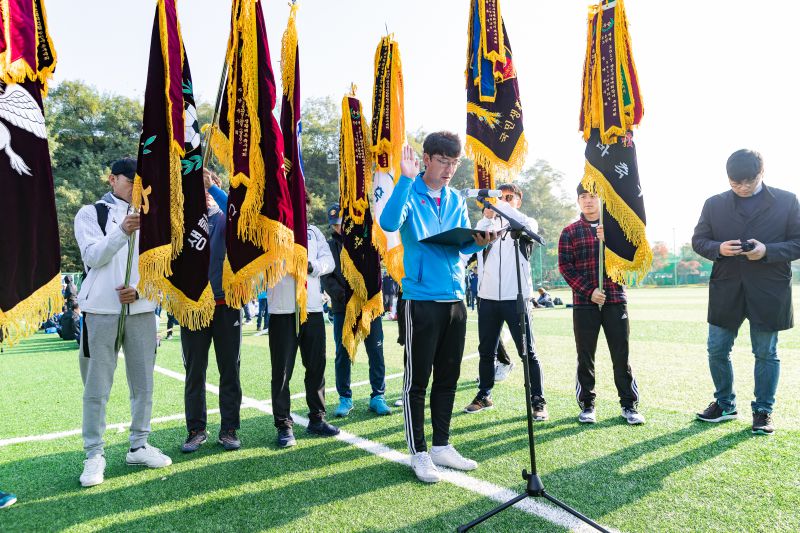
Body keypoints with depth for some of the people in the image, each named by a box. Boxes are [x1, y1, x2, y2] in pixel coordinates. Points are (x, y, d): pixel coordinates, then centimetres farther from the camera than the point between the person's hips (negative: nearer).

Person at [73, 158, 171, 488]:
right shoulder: (90, 214, 6)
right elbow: (92, 256, -8)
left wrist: (139, 290, -7)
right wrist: (122, 232, -24)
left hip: (141, 309, 3)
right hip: (102, 311, -3)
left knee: (143, 383, 7)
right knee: (97, 386, -1)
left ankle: (139, 446, 19)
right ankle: (95, 455, 8)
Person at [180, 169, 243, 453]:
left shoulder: (224, 217, 3)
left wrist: (212, 186, -25)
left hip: (226, 303, 0)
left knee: (229, 369, 5)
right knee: (194, 371, 7)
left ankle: (229, 429, 15)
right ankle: (196, 430, 19)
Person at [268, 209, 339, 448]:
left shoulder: (313, 231, 16)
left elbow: (328, 261, 7)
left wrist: (313, 266, -12)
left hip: (313, 309, 5)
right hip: (282, 311, -4)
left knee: (316, 366, 11)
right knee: (282, 370, 0)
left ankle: (316, 419, 25)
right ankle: (284, 425, 11)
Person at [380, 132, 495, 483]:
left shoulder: (456, 200, 13)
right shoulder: (410, 194, -4)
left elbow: (462, 244, 10)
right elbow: (389, 223, -24)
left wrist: (478, 241, -11)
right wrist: (405, 179, -25)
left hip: (454, 298, 6)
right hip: (422, 299, -6)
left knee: (448, 377, 13)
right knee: (417, 379, 1)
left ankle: (442, 446, 25)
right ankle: (418, 453, 12)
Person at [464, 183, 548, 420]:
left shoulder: (527, 223, 7)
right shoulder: (490, 224, 15)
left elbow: (528, 225, -18)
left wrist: (501, 206, -14)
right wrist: (488, 215, -17)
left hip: (516, 297, -3)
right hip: (488, 297, 4)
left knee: (528, 352, -1)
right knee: (486, 351, 12)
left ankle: (538, 401, 6)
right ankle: (484, 396, 25)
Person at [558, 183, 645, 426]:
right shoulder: (570, 232, 6)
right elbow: (565, 267, 0)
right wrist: (589, 291, -10)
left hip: (615, 299, 1)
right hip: (584, 303, 0)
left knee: (621, 355, 3)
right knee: (585, 356, 5)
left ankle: (629, 405, 15)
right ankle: (587, 405, 16)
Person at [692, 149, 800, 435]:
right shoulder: (714, 204, 5)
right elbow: (698, 240, 8)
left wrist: (767, 251, -17)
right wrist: (718, 248, -13)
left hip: (768, 291, -2)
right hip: (726, 290, 2)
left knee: (766, 354, 8)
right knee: (717, 350, 8)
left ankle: (763, 411, 23)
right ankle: (724, 404, 27)